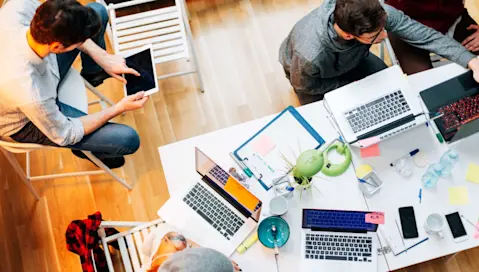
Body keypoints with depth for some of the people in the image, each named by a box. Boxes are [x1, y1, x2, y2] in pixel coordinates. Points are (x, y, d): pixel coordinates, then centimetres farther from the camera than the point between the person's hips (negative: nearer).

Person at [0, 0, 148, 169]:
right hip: (25, 123, -6)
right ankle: (91, 150, 26)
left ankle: (92, 73, 31)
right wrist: (119, 108, -19)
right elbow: (64, 134, -23)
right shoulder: (32, 95, -45)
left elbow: (61, 26, -9)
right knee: (128, 139, -13)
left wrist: (102, 57, -15)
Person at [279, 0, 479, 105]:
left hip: (351, 58, 4)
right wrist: (350, 83, -18)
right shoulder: (310, 55, -49)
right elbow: (303, 84, -25)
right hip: (306, 72, -4)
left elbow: (423, 35, -28)